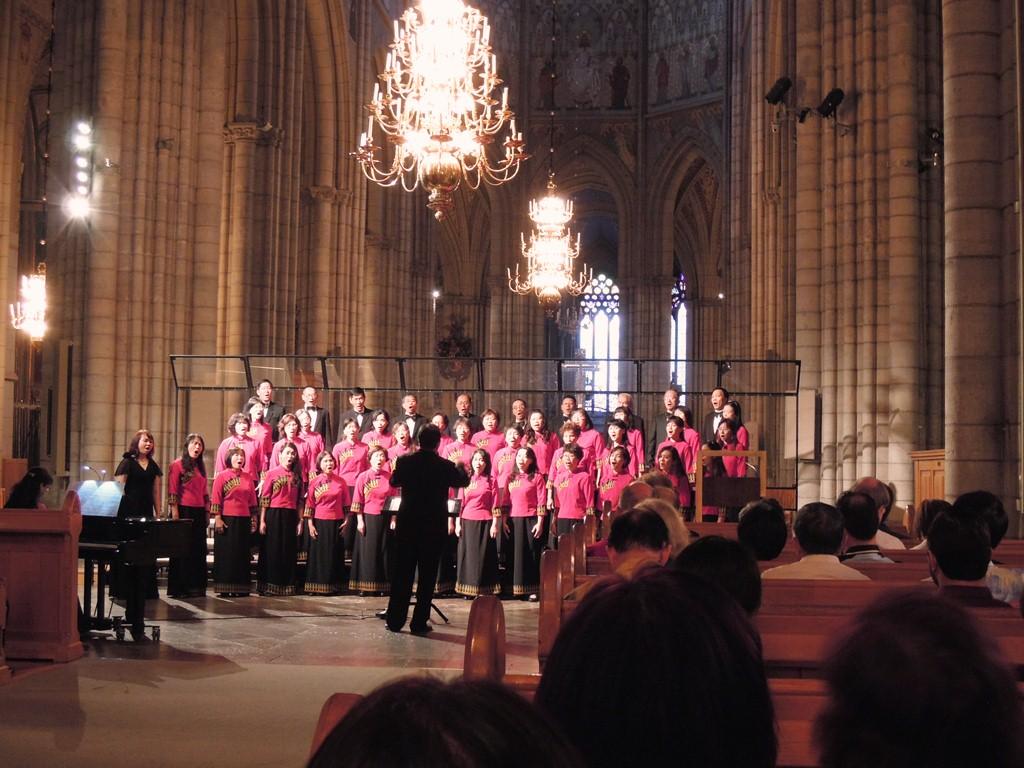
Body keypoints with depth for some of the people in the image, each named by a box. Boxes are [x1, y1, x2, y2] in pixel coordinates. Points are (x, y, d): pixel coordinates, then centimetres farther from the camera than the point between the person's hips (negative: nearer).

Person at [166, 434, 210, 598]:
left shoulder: (201, 467, 16)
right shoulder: (177, 465, -4)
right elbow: (172, 492, -9)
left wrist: (207, 512, 12)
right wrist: (175, 514, -15)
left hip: (199, 513, 6)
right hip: (184, 511, -6)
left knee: (198, 550, 7)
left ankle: (196, 587, 14)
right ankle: (179, 588, 5)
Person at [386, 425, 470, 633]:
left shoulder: (405, 461, -6)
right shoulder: (445, 466, -9)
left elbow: (393, 481, 13)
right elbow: (464, 481, 11)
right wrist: (460, 466, 30)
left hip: (407, 524, 2)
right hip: (435, 527, -2)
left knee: (402, 573, 8)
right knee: (427, 574, 6)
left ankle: (395, 620, 11)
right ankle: (419, 622, 7)